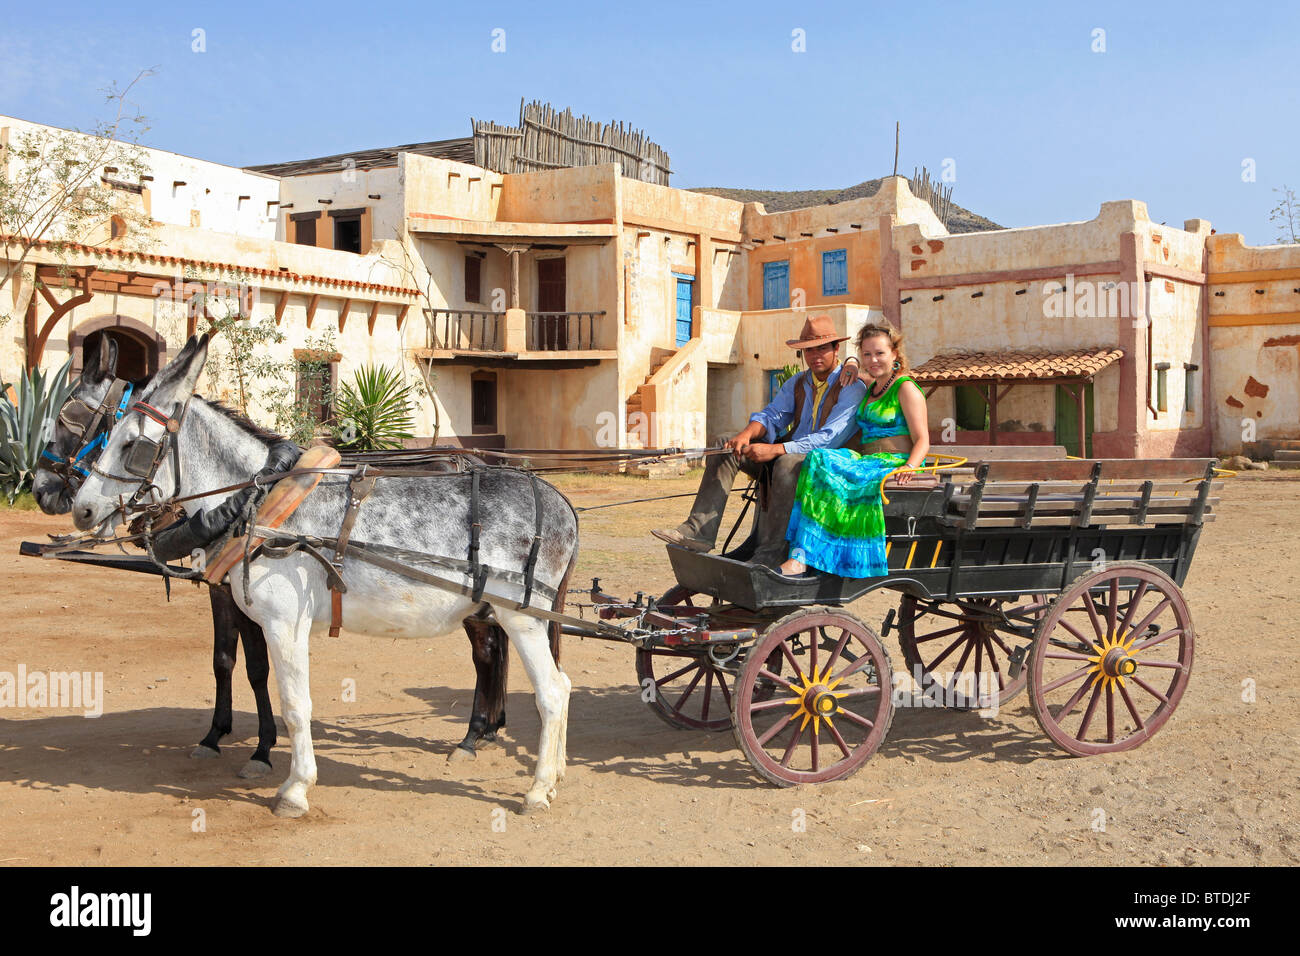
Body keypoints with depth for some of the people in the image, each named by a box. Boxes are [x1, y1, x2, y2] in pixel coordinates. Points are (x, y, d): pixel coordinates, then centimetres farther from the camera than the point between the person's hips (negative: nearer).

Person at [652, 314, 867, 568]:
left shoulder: (852, 388, -9)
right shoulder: (797, 383, 16)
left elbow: (829, 438, -21)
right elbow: (772, 416, 7)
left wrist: (775, 450, -30)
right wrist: (747, 434, -18)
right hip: (790, 452, 8)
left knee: (787, 463, -39)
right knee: (725, 448, -6)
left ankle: (769, 554, -36)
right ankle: (700, 530, -18)